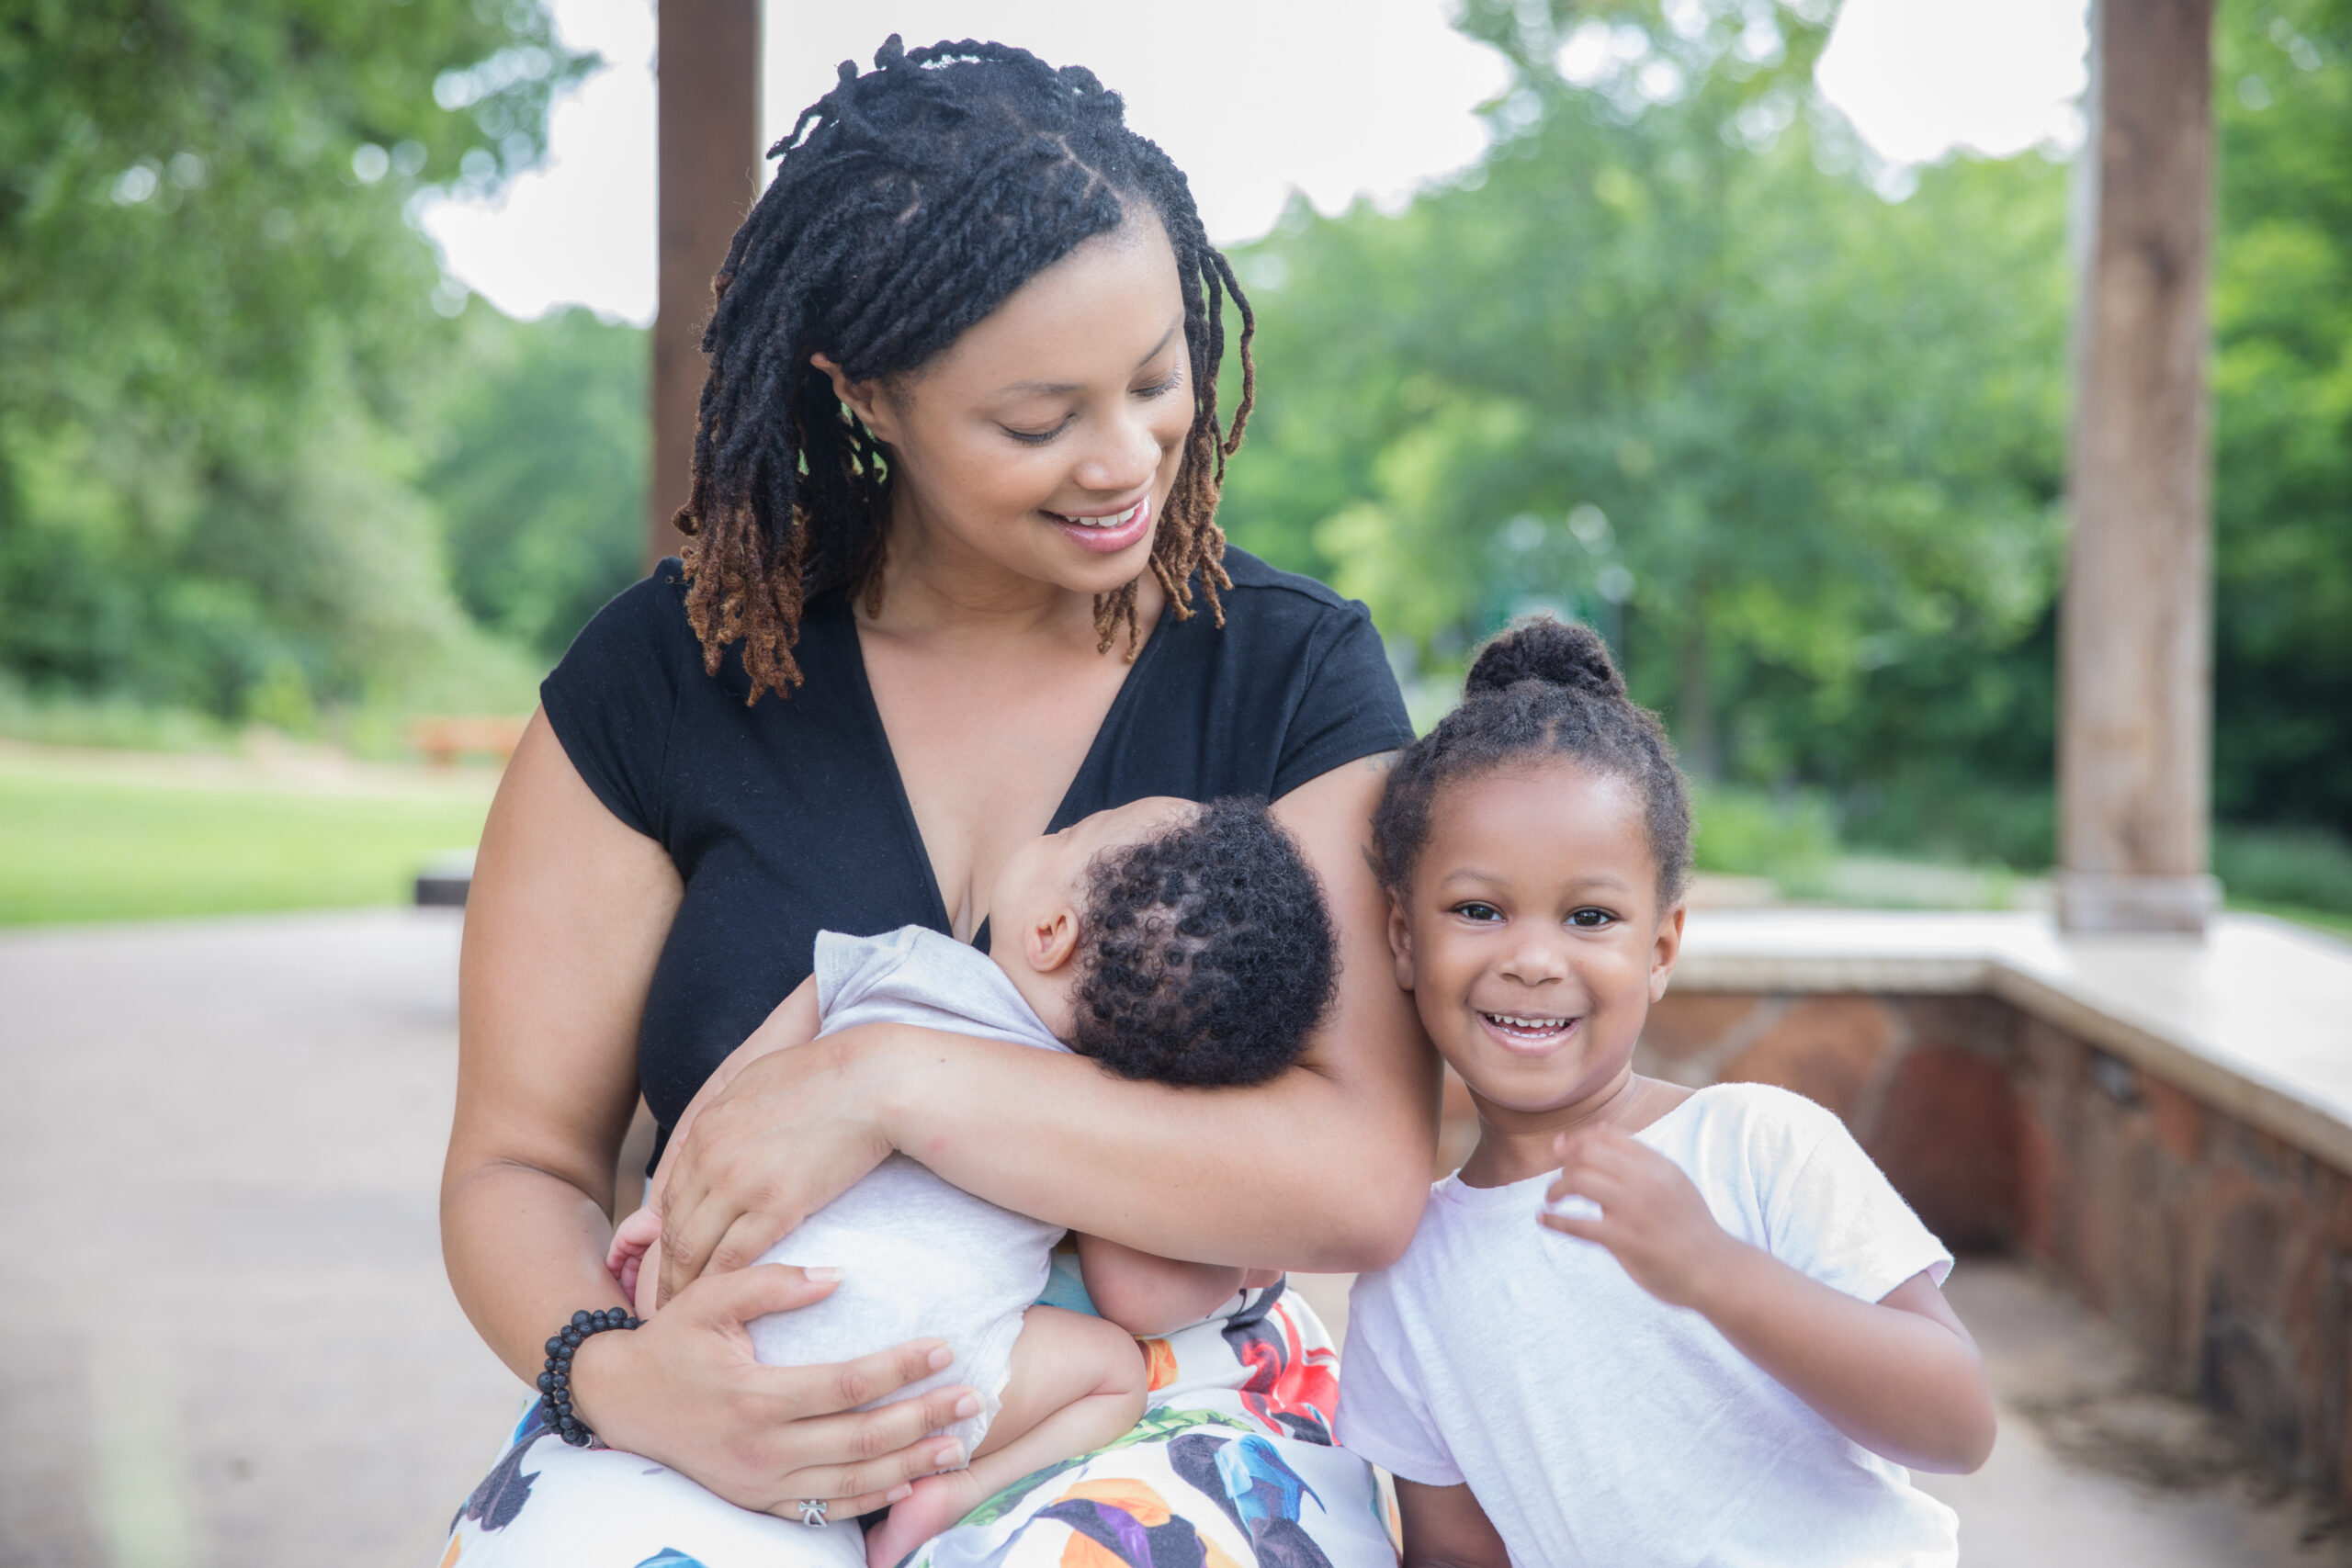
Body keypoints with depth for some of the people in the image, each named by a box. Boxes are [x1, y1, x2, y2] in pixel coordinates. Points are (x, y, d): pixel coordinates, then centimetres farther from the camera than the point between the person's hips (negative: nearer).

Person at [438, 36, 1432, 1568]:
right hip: (755, 1421, 1)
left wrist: (893, 1081, -20)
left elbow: (1365, 1181, -12)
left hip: (1164, 1417, 0)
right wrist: (614, 1372, -18)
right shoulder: (668, 678, 1)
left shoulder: (1293, 674, -1)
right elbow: (519, 1164, 4)